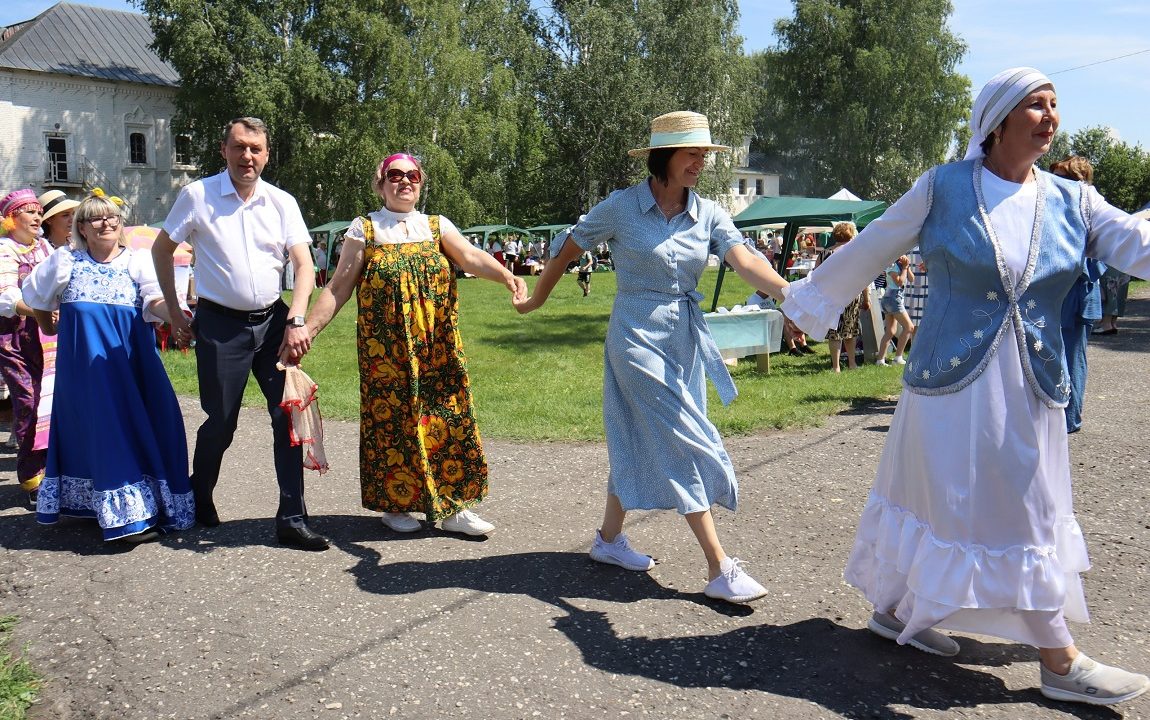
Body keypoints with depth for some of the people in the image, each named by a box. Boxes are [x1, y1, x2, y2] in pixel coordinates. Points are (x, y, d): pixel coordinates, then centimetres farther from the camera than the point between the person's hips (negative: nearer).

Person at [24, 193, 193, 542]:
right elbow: (35, 296, 23)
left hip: (131, 359, 0)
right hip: (84, 361, 0)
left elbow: (156, 301, -13)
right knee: (103, 429, -5)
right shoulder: (65, 260, 7)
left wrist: (174, 312, -33)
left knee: (139, 425, -3)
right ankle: (130, 512, -6)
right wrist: (50, 327, 30)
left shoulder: (138, 260, 3)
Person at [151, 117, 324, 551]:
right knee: (221, 422, 3)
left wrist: (295, 320, -16)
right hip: (220, 324, -2)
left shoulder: (281, 202, 4)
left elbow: (304, 265, -2)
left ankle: (292, 520, 5)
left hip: (273, 320, 3)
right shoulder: (197, 196, -1)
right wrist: (174, 313, 5)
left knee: (289, 414, -3)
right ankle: (199, 499, 32)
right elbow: (161, 249, 9)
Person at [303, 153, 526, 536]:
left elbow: (471, 256, -8)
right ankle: (394, 504, 18)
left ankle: (453, 507, 9)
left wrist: (507, 276, -28)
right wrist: (308, 327, -9)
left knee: (446, 417, 0)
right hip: (385, 350, -2)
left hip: (437, 347, 2)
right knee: (391, 419, 2)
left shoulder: (437, 226, 9)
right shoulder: (364, 229, 5)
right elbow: (339, 286, 2)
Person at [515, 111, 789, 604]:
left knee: (639, 441, 15)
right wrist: (534, 301, 12)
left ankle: (608, 538, 32)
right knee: (685, 445, -8)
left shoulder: (708, 213, 2)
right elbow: (568, 252, 3)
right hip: (638, 337, -5)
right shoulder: (621, 208, -8)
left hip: (686, 339, 5)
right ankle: (719, 571, -2)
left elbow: (745, 261, -14)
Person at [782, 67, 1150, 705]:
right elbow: (868, 251, 4)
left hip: (1033, 385, 6)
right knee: (1010, 514, 0)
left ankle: (895, 609, 31)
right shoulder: (943, 188, -4)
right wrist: (806, 302, 11)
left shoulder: (1073, 201, 6)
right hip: (953, 378, -5)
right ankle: (1059, 662, 13)